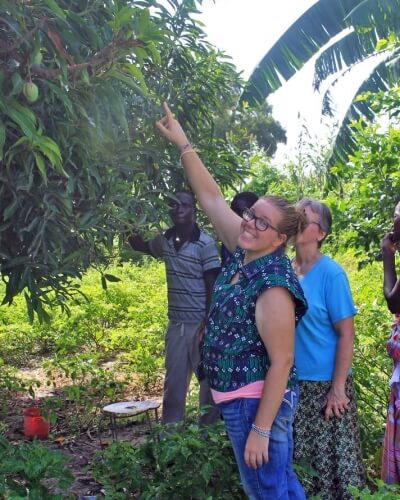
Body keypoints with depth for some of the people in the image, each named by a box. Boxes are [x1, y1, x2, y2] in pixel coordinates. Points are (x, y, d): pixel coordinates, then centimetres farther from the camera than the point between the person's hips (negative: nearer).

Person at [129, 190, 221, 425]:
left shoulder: (205, 243, -13)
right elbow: (139, 245, 24)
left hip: (200, 324, -6)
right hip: (176, 324, 6)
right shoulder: (165, 240, 3)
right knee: (173, 383, 13)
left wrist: (208, 325, -16)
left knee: (208, 381, 5)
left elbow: (213, 286, -13)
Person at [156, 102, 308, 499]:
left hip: (257, 403, -9)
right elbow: (211, 197, 8)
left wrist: (260, 429, -22)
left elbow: (282, 363, -22)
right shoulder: (244, 253, 2)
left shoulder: (274, 286, -22)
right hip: (238, 399, 9)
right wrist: (182, 143, 7)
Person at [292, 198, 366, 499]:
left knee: (332, 458, 5)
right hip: (290, 382, 5)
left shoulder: (331, 273, -13)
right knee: (295, 458, 17)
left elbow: (346, 334, -13)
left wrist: (338, 388, -17)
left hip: (324, 384, -5)